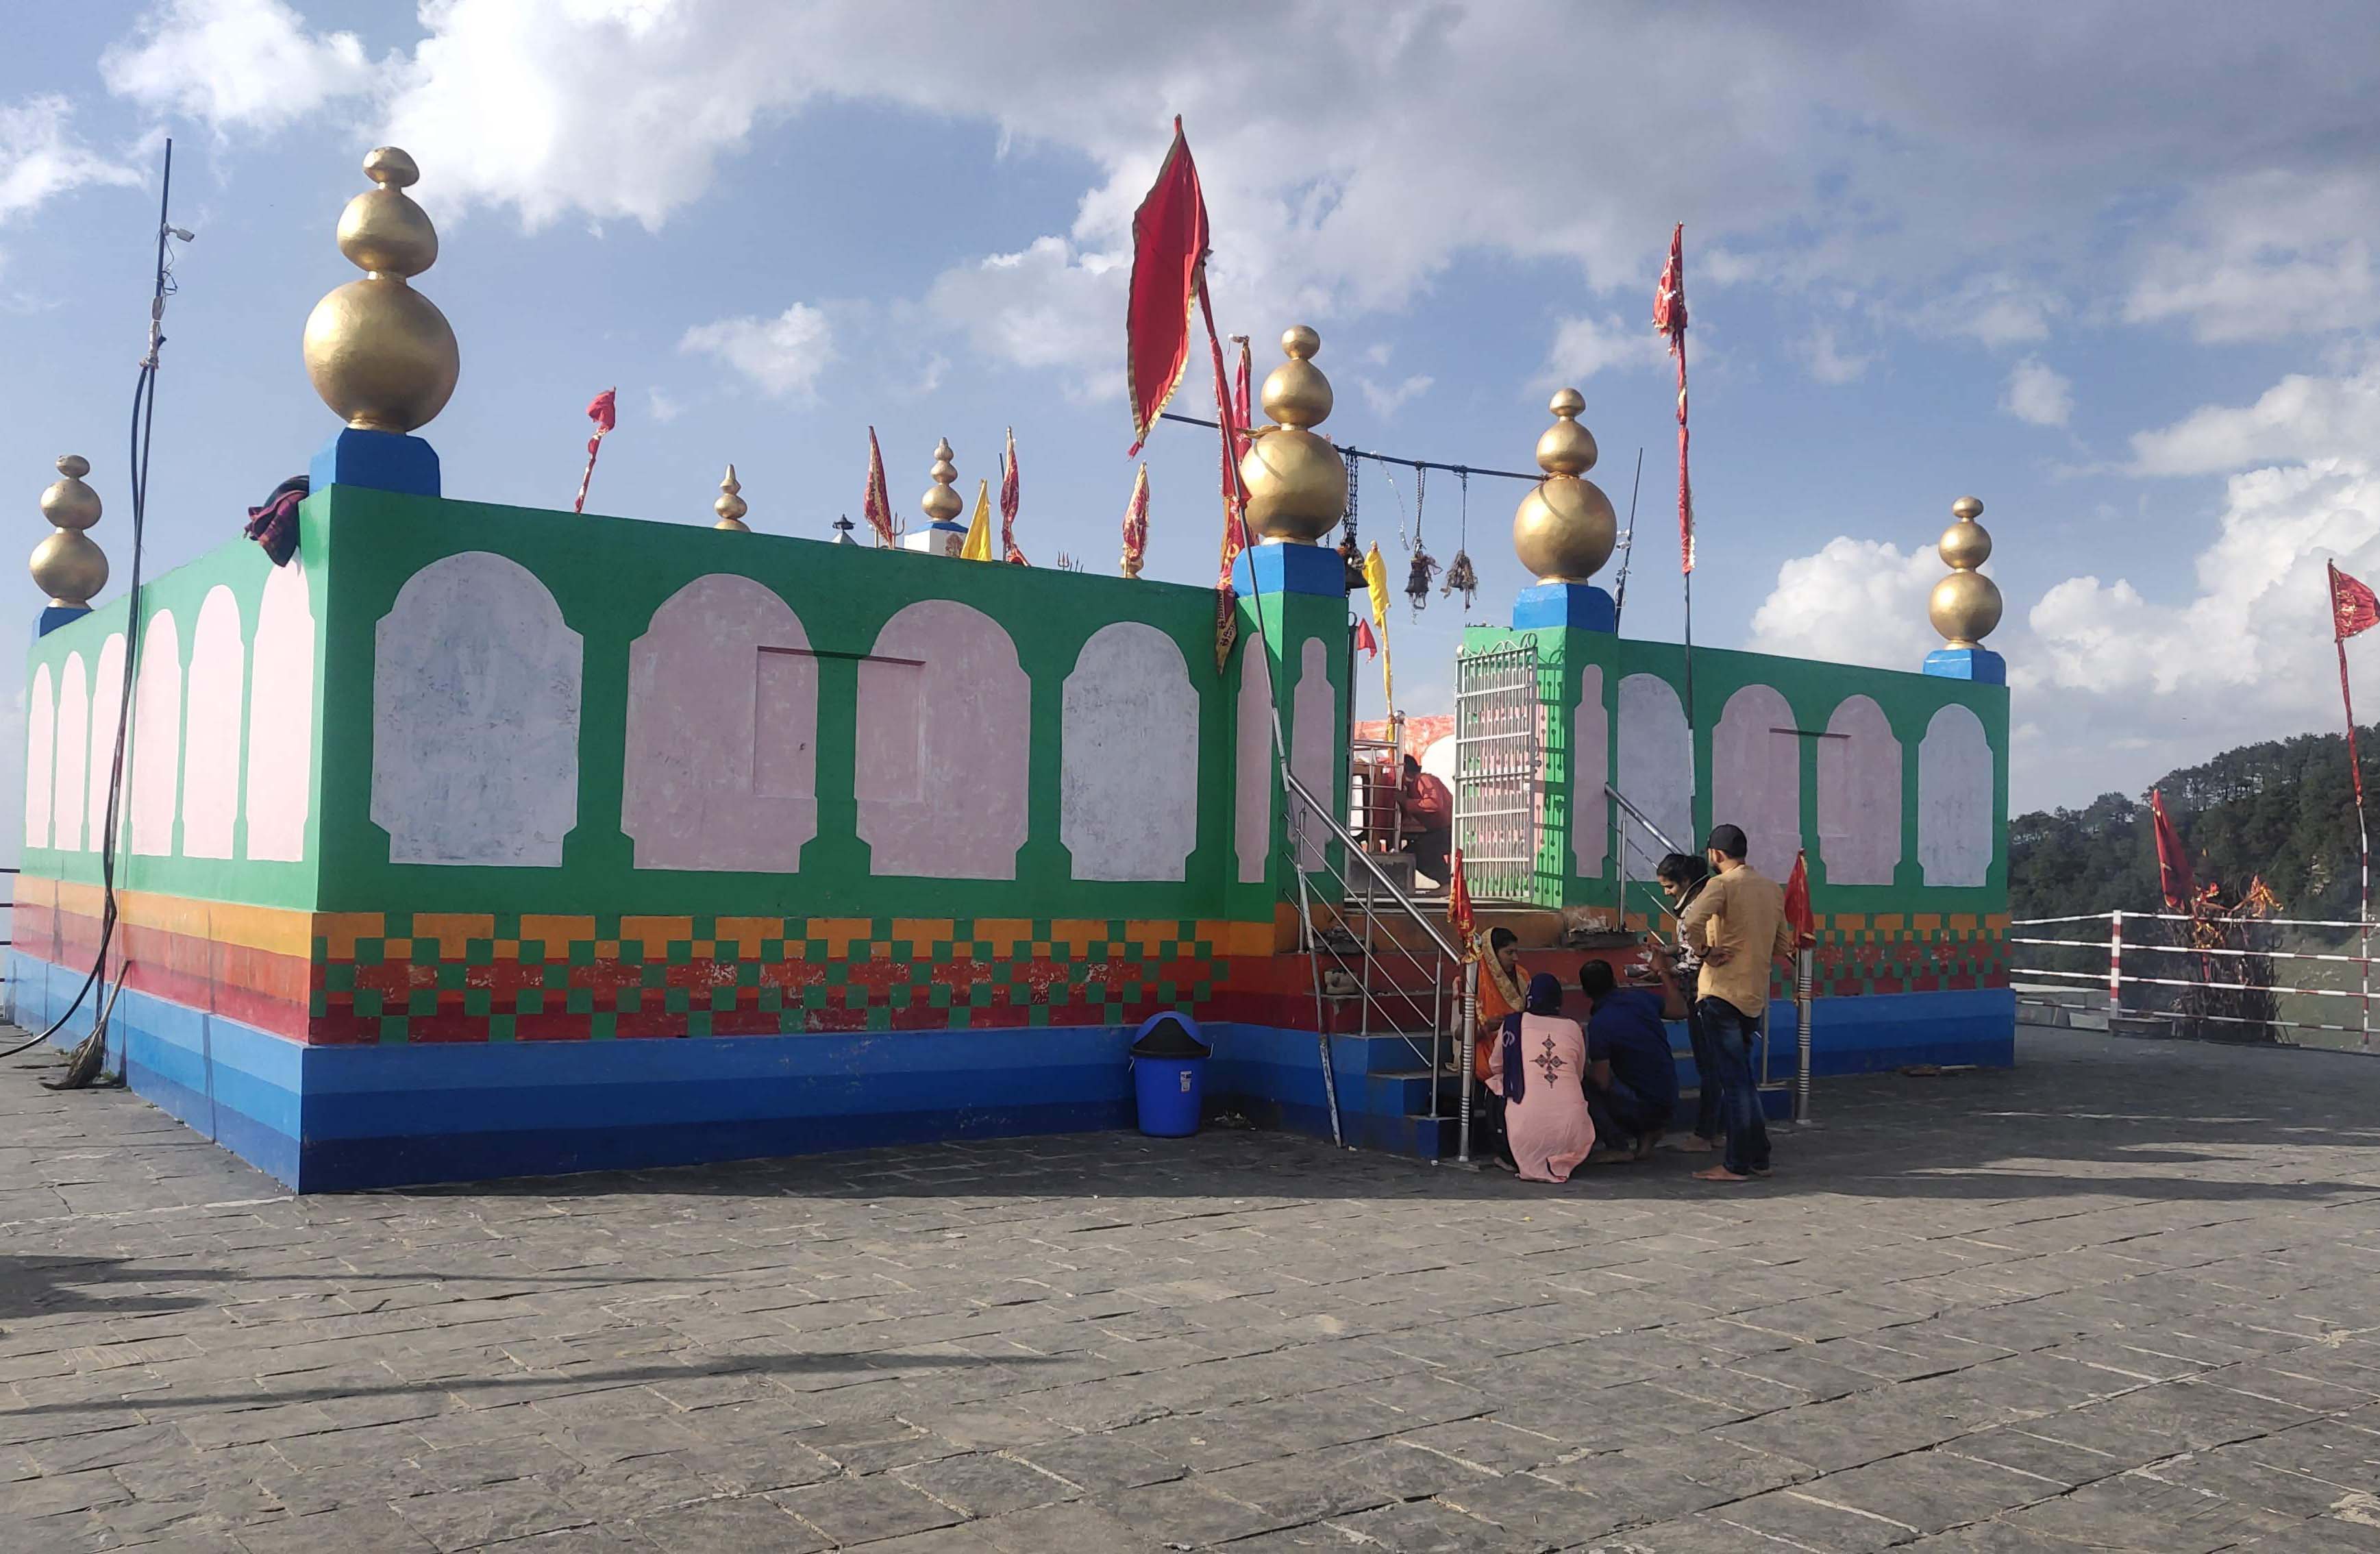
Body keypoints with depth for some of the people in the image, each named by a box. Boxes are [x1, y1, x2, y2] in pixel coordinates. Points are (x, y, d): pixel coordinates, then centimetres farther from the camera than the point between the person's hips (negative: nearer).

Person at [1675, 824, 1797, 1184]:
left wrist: (1704, 952, -13)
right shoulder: (1772, 888, 11)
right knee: (1743, 1077, 17)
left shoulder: (1723, 885, -12)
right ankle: (1758, 1158, 21)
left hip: (1723, 992, -7)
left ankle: (1737, 1164, 1)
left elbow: (1689, 923, -29)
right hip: (1756, 995, 7)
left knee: (1733, 1079, -3)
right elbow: (1784, 944, 17)